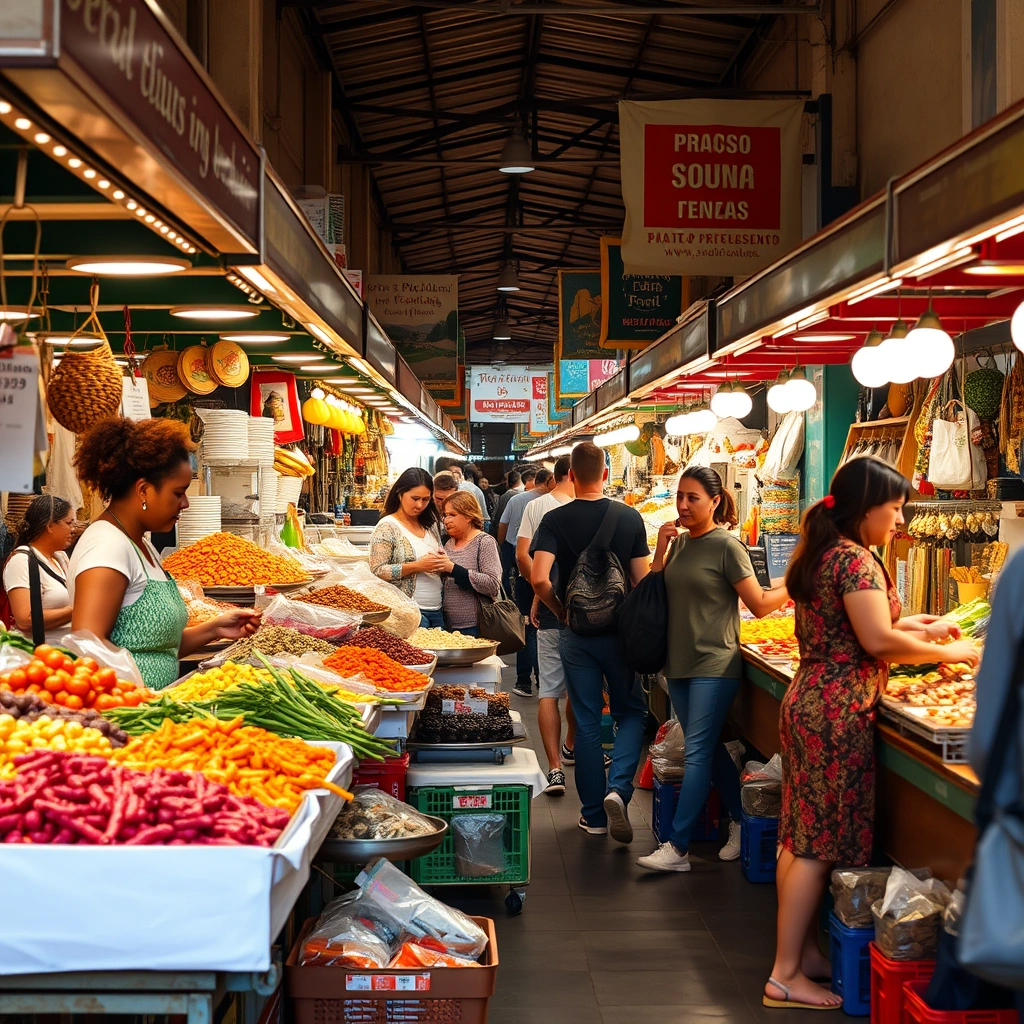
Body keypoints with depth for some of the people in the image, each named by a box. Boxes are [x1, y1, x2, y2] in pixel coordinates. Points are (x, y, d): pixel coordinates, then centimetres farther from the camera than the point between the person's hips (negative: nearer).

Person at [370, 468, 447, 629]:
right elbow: (377, 571, -15)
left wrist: (442, 562, -1)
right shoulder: (387, 527, -7)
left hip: (438, 611, 6)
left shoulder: (430, 525, 12)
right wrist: (417, 566, -21)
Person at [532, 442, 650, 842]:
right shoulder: (630, 517, -4)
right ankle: (618, 787, -8)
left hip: (577, 633, 0)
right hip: (622, 630, 0)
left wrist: (560, 610, -2)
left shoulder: (555, 520, -9)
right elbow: (642, 580, -3)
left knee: (586, 721, 9)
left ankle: (593, 814, 15)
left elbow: (539, 579, -20)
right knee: (631, 712, 14)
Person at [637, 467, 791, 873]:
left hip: (714, 665, -7)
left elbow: (759, 605, -10)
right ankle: (740, 823, 29)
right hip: (679, 662, 7)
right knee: (710, 748, 14)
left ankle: (677, 848, -5)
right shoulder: (678, 542, 8)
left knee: (698, 752, -6)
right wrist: (660, 550, -3)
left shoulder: (726, 546, -11)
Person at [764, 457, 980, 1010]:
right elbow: (877, 641, -20)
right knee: (821, 844, -4)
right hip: (839, 710, -10)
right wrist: (951, 652, -8)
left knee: (801, 836, 14)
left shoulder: (819, 554, 13)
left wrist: (914, 626, 16)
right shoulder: (855, 559, -16)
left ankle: (802, 950, 24)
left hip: (808, 698, 10)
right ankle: (786, 975, 1)